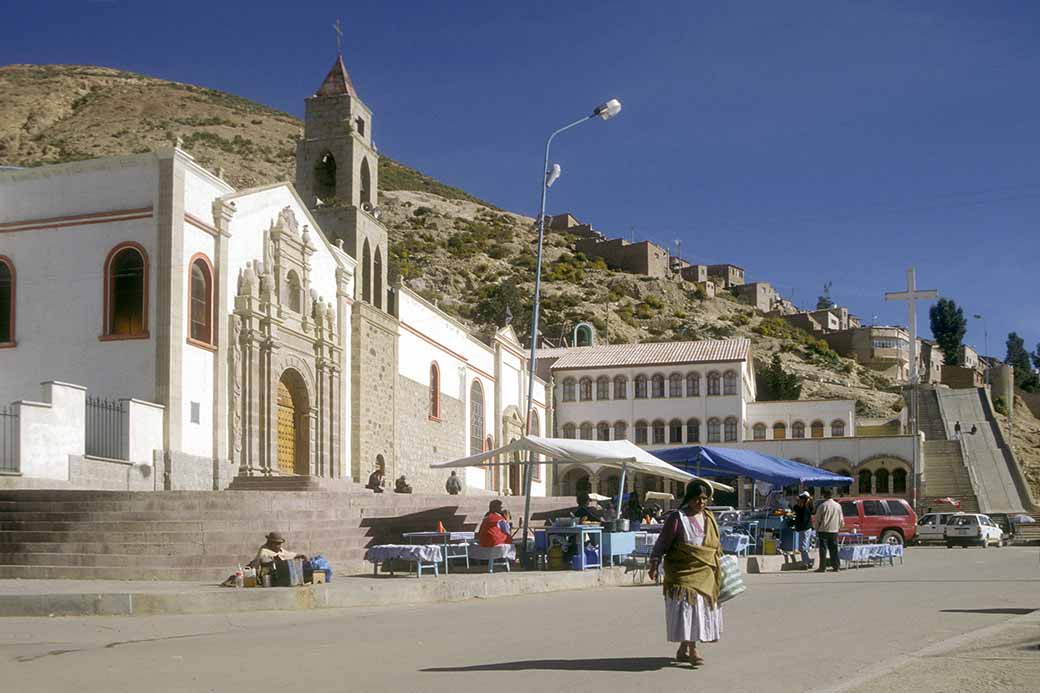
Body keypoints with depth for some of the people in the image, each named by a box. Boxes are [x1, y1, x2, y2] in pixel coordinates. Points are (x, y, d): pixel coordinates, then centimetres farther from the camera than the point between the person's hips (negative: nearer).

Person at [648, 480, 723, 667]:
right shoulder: (677, 517, -9)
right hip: (684, 572, -6)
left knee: (701, 607, 8)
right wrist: (655, 564, -13)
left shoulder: (709, 517, 10)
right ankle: (692, 651, -11)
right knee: (688, 605, -13)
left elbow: (716, 543, 22)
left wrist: (719, 561, 22)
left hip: (705, 574, 6)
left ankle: (683, 649, 19)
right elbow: (662, 542, -8)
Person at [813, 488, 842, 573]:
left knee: (823, 549, -2)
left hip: (823, 530, -4)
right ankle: (836, 566, 8)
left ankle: (822, 567, -3)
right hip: (834, 531, 4)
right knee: (834, 549, 9)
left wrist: (817, 529, 6)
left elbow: (817, 519, -5)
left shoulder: (823, 506, -9)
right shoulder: (838, 506, 5)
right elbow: (841, 519, 11)